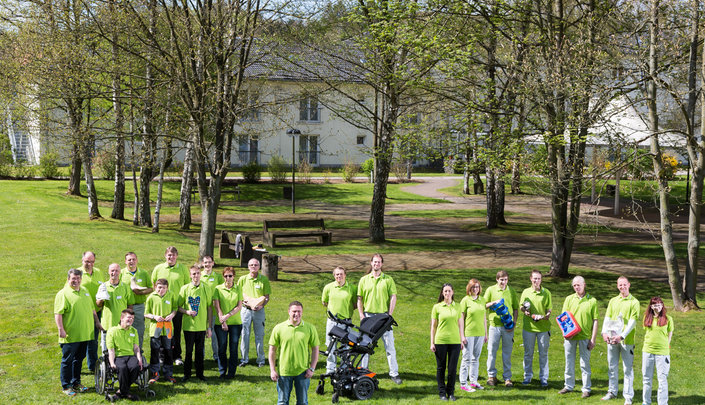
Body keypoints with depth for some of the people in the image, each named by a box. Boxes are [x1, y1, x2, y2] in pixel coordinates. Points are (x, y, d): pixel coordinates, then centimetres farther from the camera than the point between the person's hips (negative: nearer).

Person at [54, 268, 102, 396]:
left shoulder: (85, 291, 15)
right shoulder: (63, 294, -8)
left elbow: (92, 308, 24)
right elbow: (58, 313, -14)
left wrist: (97, 322, 22)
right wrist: (61, 329, -21)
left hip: (84, 334, 7)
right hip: (70, 336, -7)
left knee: (79, 359, 15)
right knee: (67, 360, 1)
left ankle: (76, 383, 25)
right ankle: (66, 386, 9)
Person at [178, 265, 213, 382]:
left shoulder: (206, 289, 1)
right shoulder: (185, 288, 0)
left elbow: (210, 308, 4)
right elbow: (179, 307, 6)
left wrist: (209, 327, 3)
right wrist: (187, 312, -15)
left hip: (202, 326, 1)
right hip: (188, 325, 0)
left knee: (200, 350, 7)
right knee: (188, 351, 7)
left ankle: (200, 373, 18)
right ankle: (187, 374, 18)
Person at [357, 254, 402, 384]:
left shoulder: (388, 280, 4)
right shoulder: (364, 280, 7)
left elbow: (393, 297, 0)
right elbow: (359, 299, 9)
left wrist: (390, 314, -8)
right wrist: (361, 314, -1)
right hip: (368, 315, 1)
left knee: (389, 344, -1)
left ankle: (394, 373, 6)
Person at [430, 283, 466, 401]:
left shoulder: (457, 307, 9)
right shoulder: (437, 307, 2)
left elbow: (460, 324, 14)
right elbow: (433, 326, 4)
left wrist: (462, 338, 8)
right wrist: (432, 343, 1)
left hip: (455, 341, 2)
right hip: (440, 341, -1)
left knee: (453, 368, 3)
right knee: (441, 368, 5)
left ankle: (451, 392, 16)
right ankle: (442, 392, 16)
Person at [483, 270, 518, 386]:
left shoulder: (511, 291, 6)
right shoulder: (490, 290, 3)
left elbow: (516, 308, 9)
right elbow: (484, 305, 5)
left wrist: (514, 323, -2)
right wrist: (494, 302, -14)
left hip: (508, 326, 1)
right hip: (494, 324, -1)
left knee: (507, 352, 6)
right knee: (492, 351, 3)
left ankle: (507, 377, 14)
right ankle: (491, 376, 16)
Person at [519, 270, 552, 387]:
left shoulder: (546, 293, 2)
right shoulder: (526, 292, 5)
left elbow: (549, 309, 2)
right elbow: (521, 306, 11)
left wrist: (546, 316, -19)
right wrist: (524, 310, -12)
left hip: (543, 327, -1)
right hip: (528, 326, 1)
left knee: (543, 353, 4)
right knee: (528, 353, 9)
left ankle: (543, 378, 14)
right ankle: (527, 376, 21)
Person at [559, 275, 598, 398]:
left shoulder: (592, 301, 1)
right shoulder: (569, 299, 7)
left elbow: (595, 321, 1)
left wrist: (593, 339, -4)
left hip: (585, 337, -2)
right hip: (570, 336, 2)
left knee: (585, 364, 2)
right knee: (569, 362, 10)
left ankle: (586, 388, 12)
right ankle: (569, 386, 22)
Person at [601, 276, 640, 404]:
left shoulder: (634, 302, -2)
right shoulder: (613, 301, 12)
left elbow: (632, 322, -9)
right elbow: (607, 318, 6)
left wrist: (621, 336, -19)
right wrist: (604, 333, -10)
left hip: (626, 340, -4)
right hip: (611, 339, 4)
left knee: (628, 369, 0)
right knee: (612, 367, 12)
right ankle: (612, 391, 26)